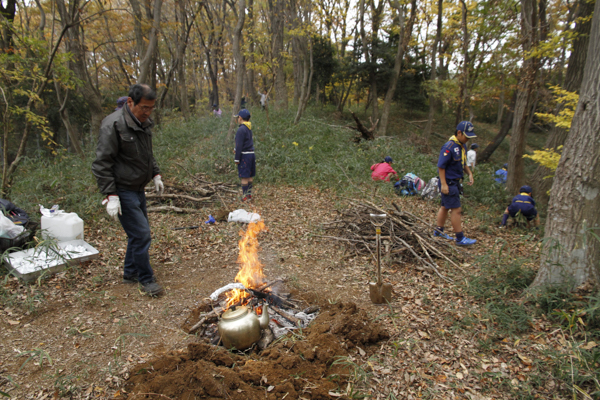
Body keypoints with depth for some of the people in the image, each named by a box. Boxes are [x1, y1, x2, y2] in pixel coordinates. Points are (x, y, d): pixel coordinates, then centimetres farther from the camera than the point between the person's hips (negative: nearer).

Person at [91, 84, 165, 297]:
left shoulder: (144, 123, 9)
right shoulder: (114, 125, -19)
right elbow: (102, 163, -20)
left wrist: (156, 175, 16)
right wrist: (111, 195, -23)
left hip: (138, 189, 9)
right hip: (122, 191, -9)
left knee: (139, 231, 17)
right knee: (141, 234, -8)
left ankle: (130, 273, 34)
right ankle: (146, 279, 9)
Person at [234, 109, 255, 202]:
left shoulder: (241, 129, -15)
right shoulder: (249, 128, 12)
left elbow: (239, 145, -17)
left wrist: (237, 159, -13)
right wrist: (236, 149, 37)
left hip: (244, 155, -9)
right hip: (251, 153, 9)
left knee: (244, 177, -3)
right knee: (249, 176, 14)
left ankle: (245, 196, 1)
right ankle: (249, 194, 23)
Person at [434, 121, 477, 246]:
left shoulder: (462, 146, 9)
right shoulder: (449, 147, -20)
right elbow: (441, 166, -21)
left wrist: (469, 173, 10)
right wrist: (443, 184, -23)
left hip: (455, 182, 10)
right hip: (448, 183, -9)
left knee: (445, 207, 18)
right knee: (456, 210, -6)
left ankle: (439, 230, 31)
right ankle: (460, 238, 2)